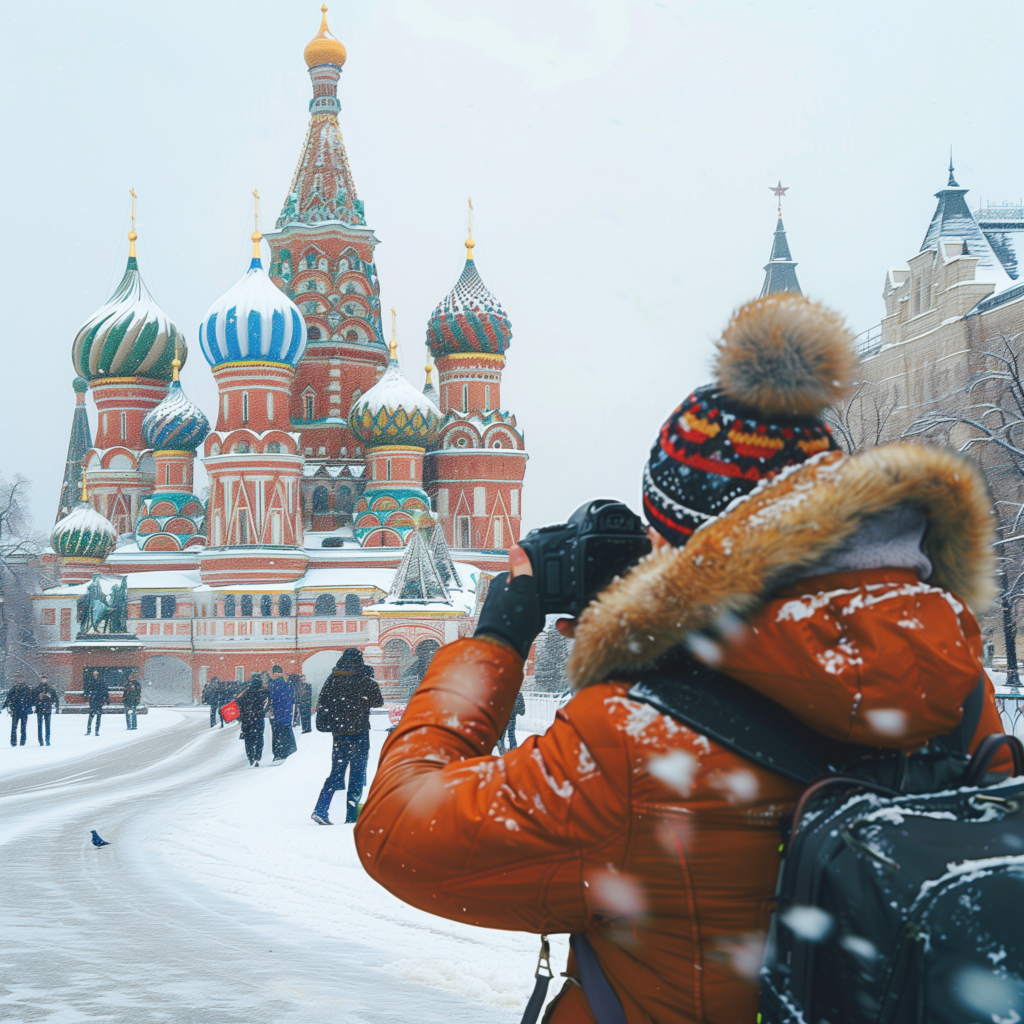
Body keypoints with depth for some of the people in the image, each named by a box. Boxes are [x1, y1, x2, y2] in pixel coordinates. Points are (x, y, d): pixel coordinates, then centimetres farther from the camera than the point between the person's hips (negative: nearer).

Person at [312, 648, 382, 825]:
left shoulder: (332, 679, 2)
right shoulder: (365, 681, -8)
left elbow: (321, 704, 5)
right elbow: (378, 702, 6)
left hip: (338, 734, 4)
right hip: (359, 733, -4)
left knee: (336, 772, 11)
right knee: (357, 773, 6)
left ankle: (320, 809, -3)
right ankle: (352, 814, 4)